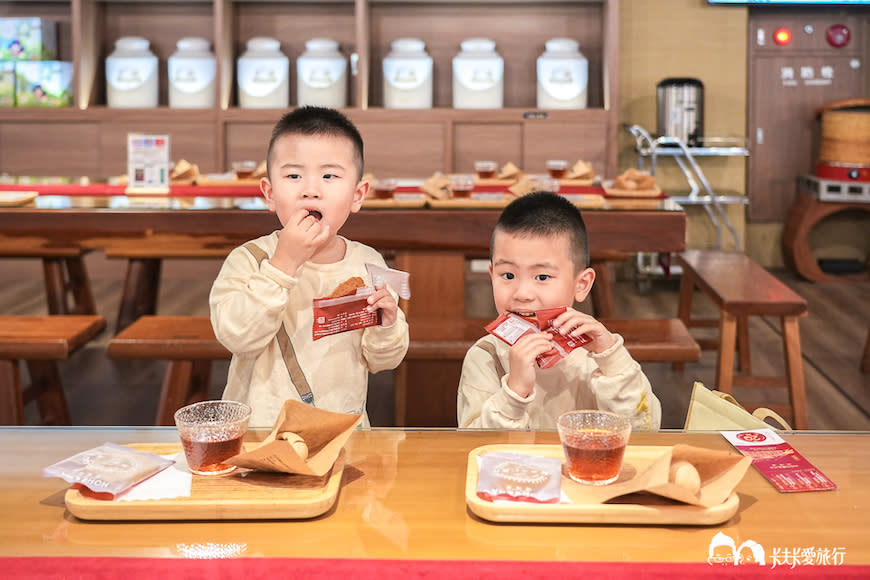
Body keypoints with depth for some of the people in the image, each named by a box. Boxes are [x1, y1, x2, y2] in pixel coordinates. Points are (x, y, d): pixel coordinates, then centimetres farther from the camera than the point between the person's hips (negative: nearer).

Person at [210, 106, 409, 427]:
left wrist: (386, 324, -12)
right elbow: (237, 336, -20)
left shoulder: (368, 264, 3)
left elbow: (380, 361, 8)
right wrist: (283, 263, -21)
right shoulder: (248, 260, -4)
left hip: (344, 425, 1)